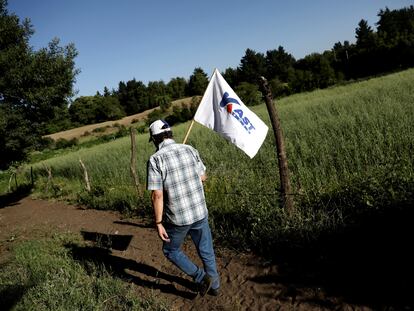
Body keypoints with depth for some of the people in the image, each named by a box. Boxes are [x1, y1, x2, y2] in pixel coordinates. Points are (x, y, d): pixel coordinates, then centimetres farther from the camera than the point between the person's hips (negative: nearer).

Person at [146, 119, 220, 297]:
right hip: (200, 212, 5)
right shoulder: (189, 150, -2)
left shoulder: (155, 160, -16)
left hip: (178, 218, -4)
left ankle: (202, 278, 14)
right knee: (206, 251, 22)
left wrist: (158, 223, -10)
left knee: (171, 251, 22)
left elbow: (157, 195, -18)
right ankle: (214, 286, 37)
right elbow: (203, 177, 9)